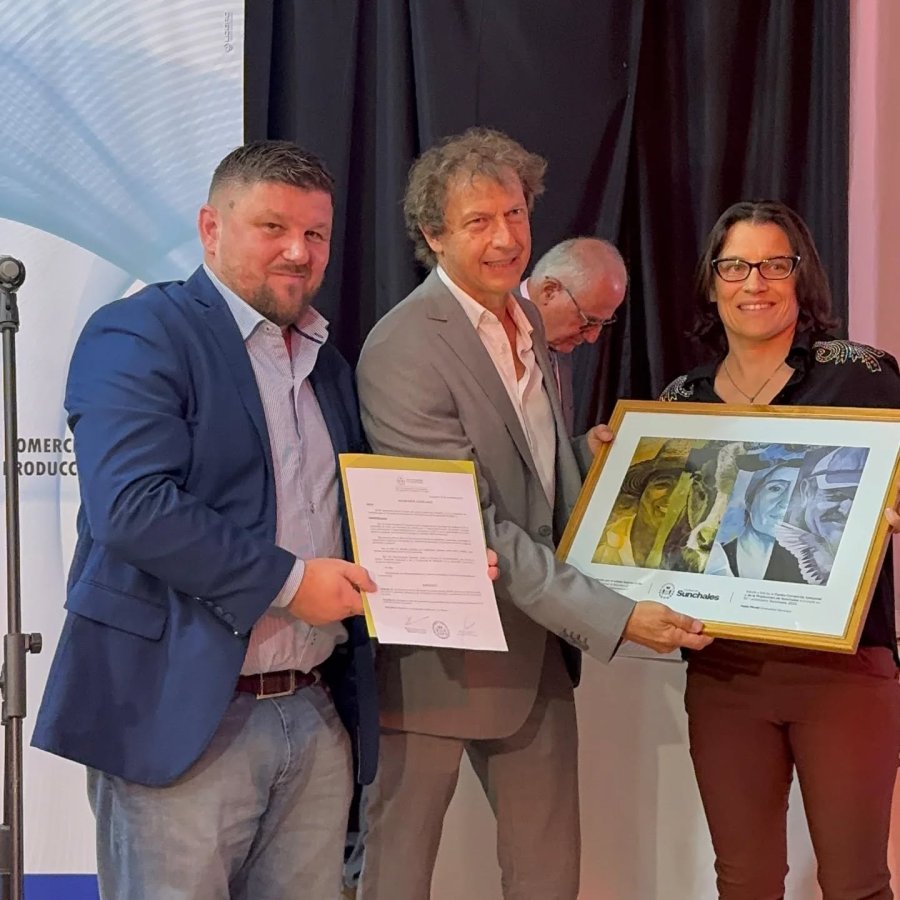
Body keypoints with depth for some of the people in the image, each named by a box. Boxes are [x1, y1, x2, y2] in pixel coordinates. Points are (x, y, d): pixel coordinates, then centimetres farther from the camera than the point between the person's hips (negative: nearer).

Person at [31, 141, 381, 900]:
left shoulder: (329, 365, 17)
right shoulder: (138, 335, -8)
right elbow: (132, 505, -21)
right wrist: (289, 580, -18)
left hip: (317, 716, 7)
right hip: (184, 715, -7)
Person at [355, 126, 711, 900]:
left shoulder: (527, 319, 8)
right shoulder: (402, 349, -20)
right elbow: (473, 530, -24)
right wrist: (615, 617, -26)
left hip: (535, 642, 8)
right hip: (436, 652, -7)